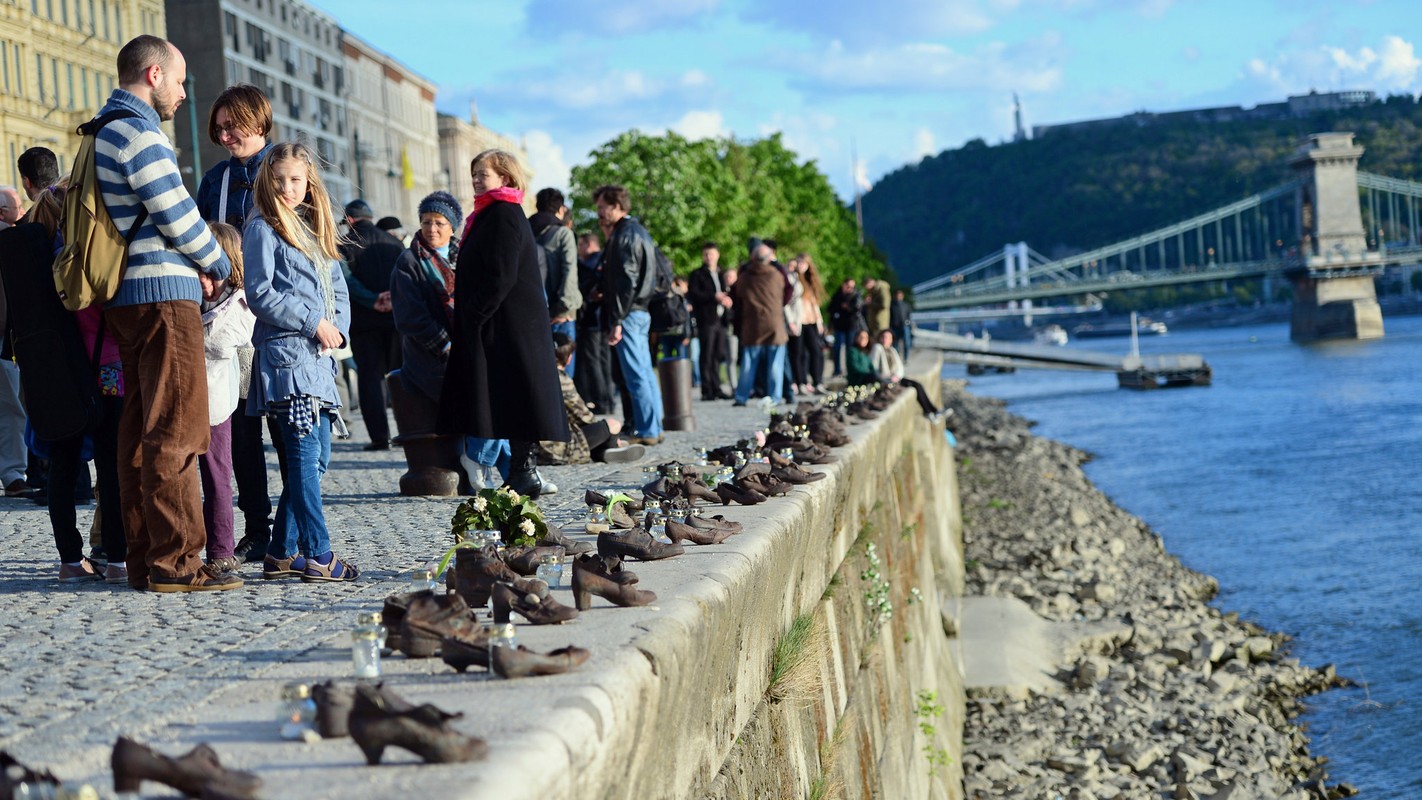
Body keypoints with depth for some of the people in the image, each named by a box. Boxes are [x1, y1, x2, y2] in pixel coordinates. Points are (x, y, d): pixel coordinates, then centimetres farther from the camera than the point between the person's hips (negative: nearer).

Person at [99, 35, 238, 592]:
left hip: (128, 297, 10)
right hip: (162, 295, -10)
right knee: (176, 431, -9)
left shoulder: (107, 133, 20)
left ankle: (144, 560, 13)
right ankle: (175, 561, -9)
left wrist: (192, 266, 12)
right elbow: (178, 216, -14)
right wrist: (217, 265, 3)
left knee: (140, 430, 10)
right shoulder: (138, 133, -12)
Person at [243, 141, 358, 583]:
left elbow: (338, 288, 20)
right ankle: (317, 555, -11)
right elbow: (260, 295, -10)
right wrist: (313, 322, -13)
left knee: (316, 456, 7)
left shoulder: (315, 229, 20)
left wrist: (337, 326, 1)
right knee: (304, 454, -10)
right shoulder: (263, 229, -2)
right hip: (285, 352, -8)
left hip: (318, 356, 8)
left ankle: (282, 553, 13)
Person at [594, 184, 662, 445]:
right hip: (642, 312, 10)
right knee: (645, 372, 12)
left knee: (635, 375, -8)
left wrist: (617, 321, -20)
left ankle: (646, 431, -7)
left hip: (629, 314, -10)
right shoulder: (639, 231, 18)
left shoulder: (625, 235, -13)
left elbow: (626, 281, -19)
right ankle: (654, 429, 16)